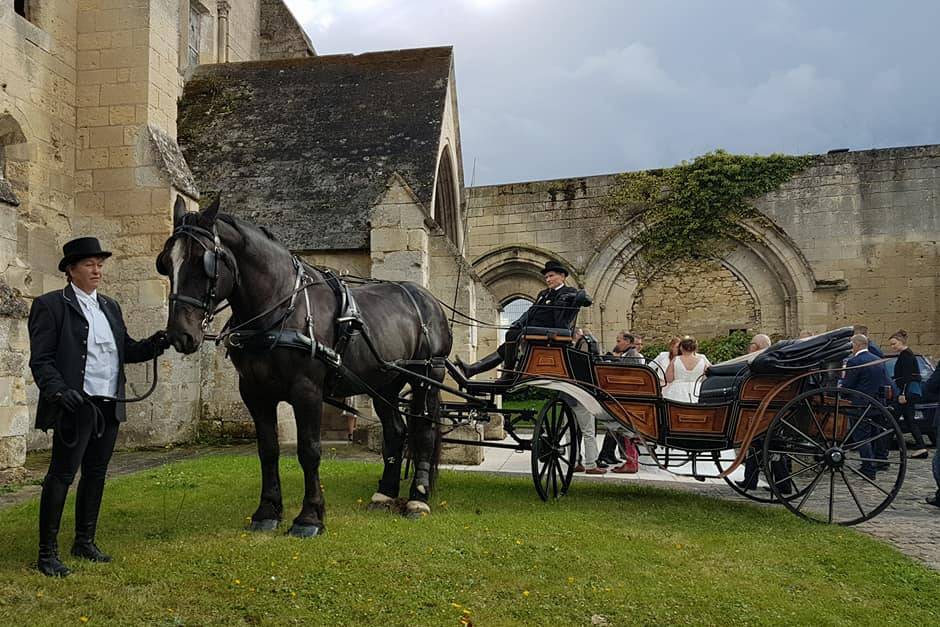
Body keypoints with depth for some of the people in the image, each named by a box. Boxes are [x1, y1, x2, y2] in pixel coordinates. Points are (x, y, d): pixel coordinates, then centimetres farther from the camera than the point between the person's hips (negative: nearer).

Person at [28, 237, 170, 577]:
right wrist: (58, 390, -24)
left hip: (110, 407, 7)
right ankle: (47, 552, 7)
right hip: (76, 407, -7)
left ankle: (85, 542, 27)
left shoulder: (110, 307, 15)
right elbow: (40, 360, -9)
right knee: (61, 475, -3)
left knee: (95, 475, 14)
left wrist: (156, 343, -2)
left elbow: (127, 350, 16)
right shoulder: (50, 305, -4)